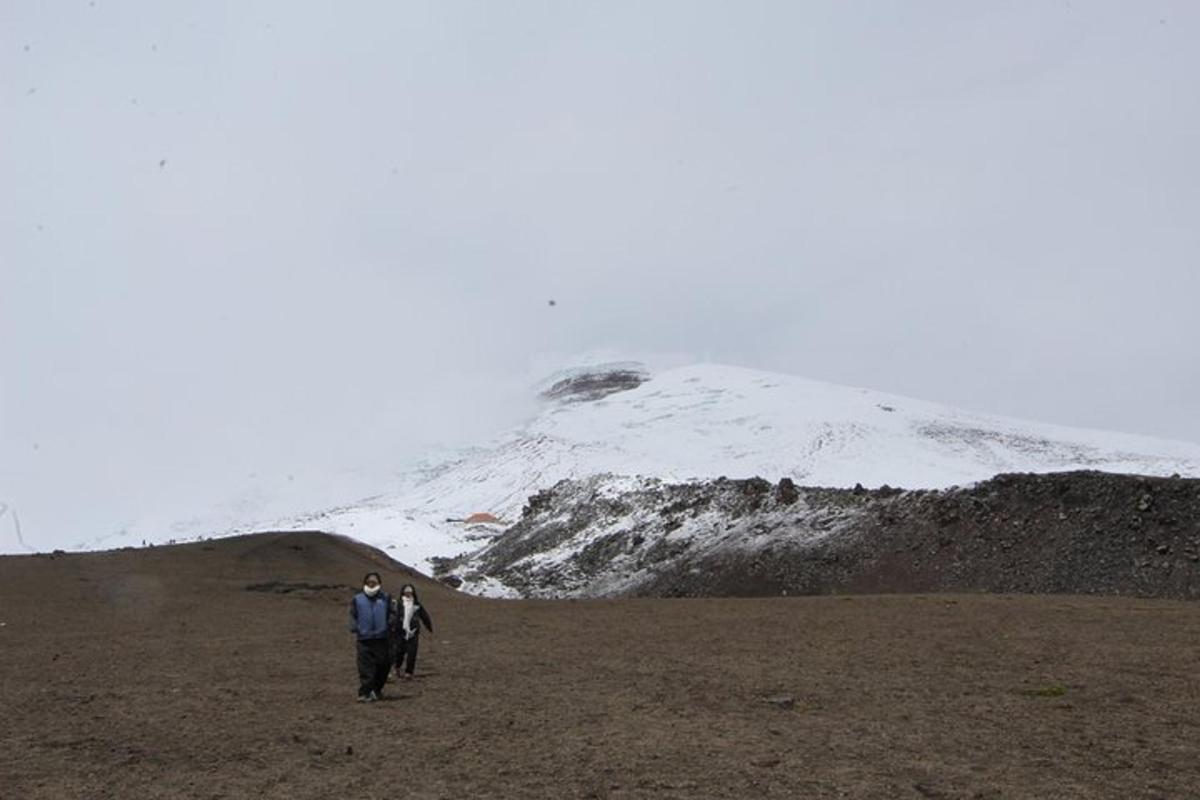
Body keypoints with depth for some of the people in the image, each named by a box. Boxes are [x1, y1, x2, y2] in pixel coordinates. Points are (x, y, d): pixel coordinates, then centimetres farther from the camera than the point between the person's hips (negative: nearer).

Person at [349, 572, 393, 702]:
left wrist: (390, 624, -10)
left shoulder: (385, 598, 8)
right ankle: (364, 693, -5)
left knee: (383, 665, 7)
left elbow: (391, 613, 7)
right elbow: (353, 615, 8)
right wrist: (354, 628, -8)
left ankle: (377, 689, 25)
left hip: (381, 638, 1)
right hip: (364, 639, -1)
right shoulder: (357, 599, 6)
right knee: (365, 667, -6)